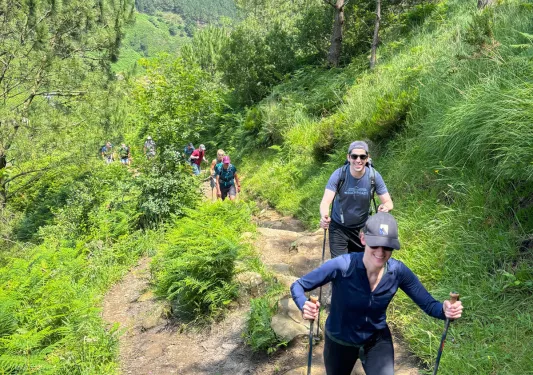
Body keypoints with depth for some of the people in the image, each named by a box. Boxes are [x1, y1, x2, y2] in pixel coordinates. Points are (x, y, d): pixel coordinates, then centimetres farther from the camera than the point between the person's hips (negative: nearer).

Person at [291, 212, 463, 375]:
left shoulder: (398, 271, -22)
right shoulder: (342, 266, -32)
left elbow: (428, 303, -14)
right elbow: (297, 286, -24)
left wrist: (445, 310, -37)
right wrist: (305, 307, -45)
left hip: (378, 339, 1)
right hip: (340, 341, -1)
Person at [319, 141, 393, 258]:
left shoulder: (374, 176, -16)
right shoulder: (339, 174, -20)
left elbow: (388, 202, -13)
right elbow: (325, 201, -28)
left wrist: (385, 207, -38)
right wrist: (324, 217, -50)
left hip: (362, 227, 2)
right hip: (339, 227, -1)